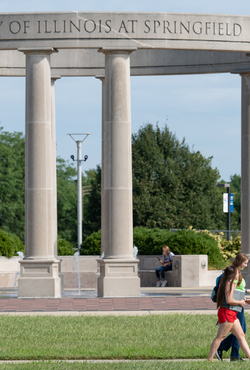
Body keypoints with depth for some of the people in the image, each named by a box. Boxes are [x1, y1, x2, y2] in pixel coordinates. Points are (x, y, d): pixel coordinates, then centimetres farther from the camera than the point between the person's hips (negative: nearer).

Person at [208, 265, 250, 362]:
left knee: (241, 335, 9)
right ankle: (210, 359, -4)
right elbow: (229, 300, -20)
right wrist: (240, 302, -7)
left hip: (232, 314, 11)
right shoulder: (229, 283, -13)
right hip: (226, 313, -11)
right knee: (220, 337, -7)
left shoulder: (231, 283, 18)